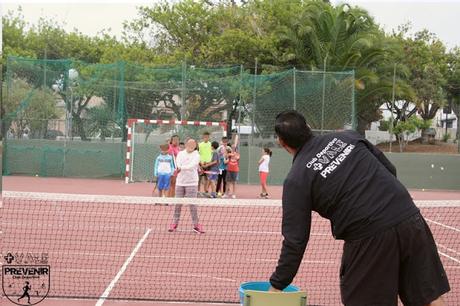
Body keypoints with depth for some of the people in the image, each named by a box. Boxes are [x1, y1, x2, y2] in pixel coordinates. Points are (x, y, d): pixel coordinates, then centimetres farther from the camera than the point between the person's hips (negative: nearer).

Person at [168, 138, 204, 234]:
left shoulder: (196, 155, 0)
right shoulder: (180, 154, 10)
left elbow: (191, 166, -17)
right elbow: (178, 164, -8)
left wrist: (181, 168, -30)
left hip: (191, 183, -3)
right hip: (180, 182, 3)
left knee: (192, 204, -5)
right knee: (178, 204, 5)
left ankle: (196, 225, 2)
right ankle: (175, 223, 14)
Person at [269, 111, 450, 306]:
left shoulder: (296, 180, -1)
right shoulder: (347, 137, 11)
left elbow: (295, 240, -3)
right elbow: (390, 170, 16)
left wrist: (277, 285, 5)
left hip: (370, 238, -5)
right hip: (410, 218, 5)